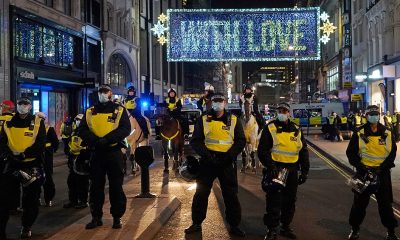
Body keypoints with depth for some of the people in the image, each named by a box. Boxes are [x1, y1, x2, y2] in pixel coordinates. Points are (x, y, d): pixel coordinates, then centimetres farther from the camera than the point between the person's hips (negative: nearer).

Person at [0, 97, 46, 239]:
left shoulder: (38, 122, -1)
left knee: (30, 199, 9)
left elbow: (40, 145, -9)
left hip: (32, 165, -2)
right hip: (12, 164, 2)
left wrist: (24, 154, -21)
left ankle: (26, 227, 26)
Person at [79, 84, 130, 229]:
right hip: (96, 153, 3)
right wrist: (95, 140, -17)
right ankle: (96, 217, 18)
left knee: (116, 185, 2)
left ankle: (117, 217, 13)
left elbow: (126, 129, -10)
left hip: (114, 152, -3)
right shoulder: (90, 112, 11)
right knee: (96, 186, 7)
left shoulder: (119, 110, 2)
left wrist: (107, 139, -21)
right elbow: (82, 130, 2)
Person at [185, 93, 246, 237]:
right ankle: (196, 223, 20)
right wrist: (205, 153, -14)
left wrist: (230, 154, -12)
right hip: (208, 161, 0)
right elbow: (195, 141, 1)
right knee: (201, 193, 5)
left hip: (227, 163, 0)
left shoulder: (233, 120, 6)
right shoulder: (203, 120, 5)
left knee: (231, 195, 5)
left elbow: (241, 141, 3)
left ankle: (234, 226, 17)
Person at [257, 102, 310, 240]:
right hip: (275, 170, -4)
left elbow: (304, 151, 14)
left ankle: (285, 227, 28)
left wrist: (304, 171, 8)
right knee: (274, 201, -2)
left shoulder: (297, 130, 10)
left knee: (290, 201, 13)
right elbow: (262, 150, -10)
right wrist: (270, 166, -21)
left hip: (292, 171, 5)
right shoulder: (270, 129, -3)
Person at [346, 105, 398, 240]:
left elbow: (392, 152, 4)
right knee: (360, 202, 8)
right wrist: (360, 166, -12)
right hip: (364, 172, -1)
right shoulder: (359, 134, -4)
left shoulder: (387, 133, 1)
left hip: (382, 173, 1)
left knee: (385, 203, 8)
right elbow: (351, 152, -1)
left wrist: (384, 167, -8)